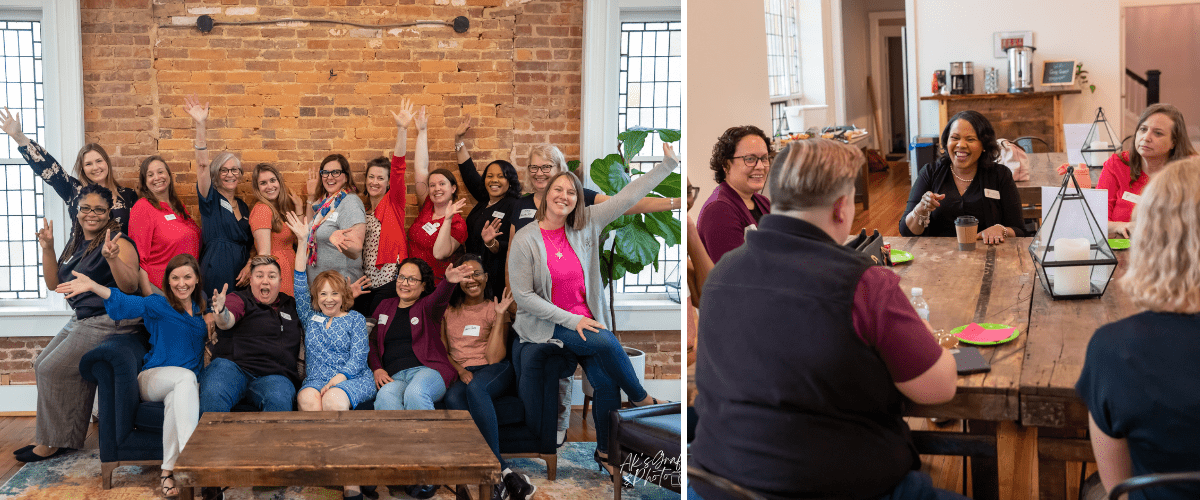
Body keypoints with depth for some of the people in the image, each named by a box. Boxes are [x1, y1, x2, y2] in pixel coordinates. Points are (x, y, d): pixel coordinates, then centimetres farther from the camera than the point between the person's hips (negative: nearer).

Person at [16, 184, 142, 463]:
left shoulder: (119, 243, -13)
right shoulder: (76, 244, 14)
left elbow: (131, 286, -23)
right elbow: (54, 284, 17)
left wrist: (112, 258, -38)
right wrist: (47, 249, 6)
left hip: (109, 322, -9)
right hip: (81, 321, 9)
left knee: (53, 369, -12)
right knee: (42, 365, 6)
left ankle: (54, 441, 2)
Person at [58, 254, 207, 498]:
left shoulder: (201, 306, 17)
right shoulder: (158, 305, 2)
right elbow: (128, 303, -17)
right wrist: (93, 287, -34)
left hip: (186, 385, 2)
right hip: (154, 378, -2)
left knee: (175, 397, -36)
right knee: (185, 377, -38)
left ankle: (168, 471, -40)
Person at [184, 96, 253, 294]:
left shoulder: (243, 206, 16)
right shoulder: (211, 200, 1)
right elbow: (202, 164, -13)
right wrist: (200, 125, -22)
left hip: (240, 274, 5)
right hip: (215, 272, -5)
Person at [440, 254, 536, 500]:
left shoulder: (494, 309, 11)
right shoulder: (449, 311, 21)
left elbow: (494, 357, -1)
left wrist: (500, 316, -4)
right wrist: (459, 370, -5)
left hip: (494, 372, -2)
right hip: (459, 375, 2)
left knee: (475, 387, -39)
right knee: (453, 398, -36)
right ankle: (504, 472, -42)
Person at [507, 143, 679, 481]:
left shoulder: (586, 225, 2)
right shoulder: (525, 240, -10)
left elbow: (627, 197, 2)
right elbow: (523, 297, -10)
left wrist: (667, 165, -2)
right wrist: (570, 320, -15)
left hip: (583, 319, 4)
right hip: (545, 324, -4)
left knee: (606, 379, -15)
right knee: (607, 343, -27)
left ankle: (605, 452, 4)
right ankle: (642, 400, -1)